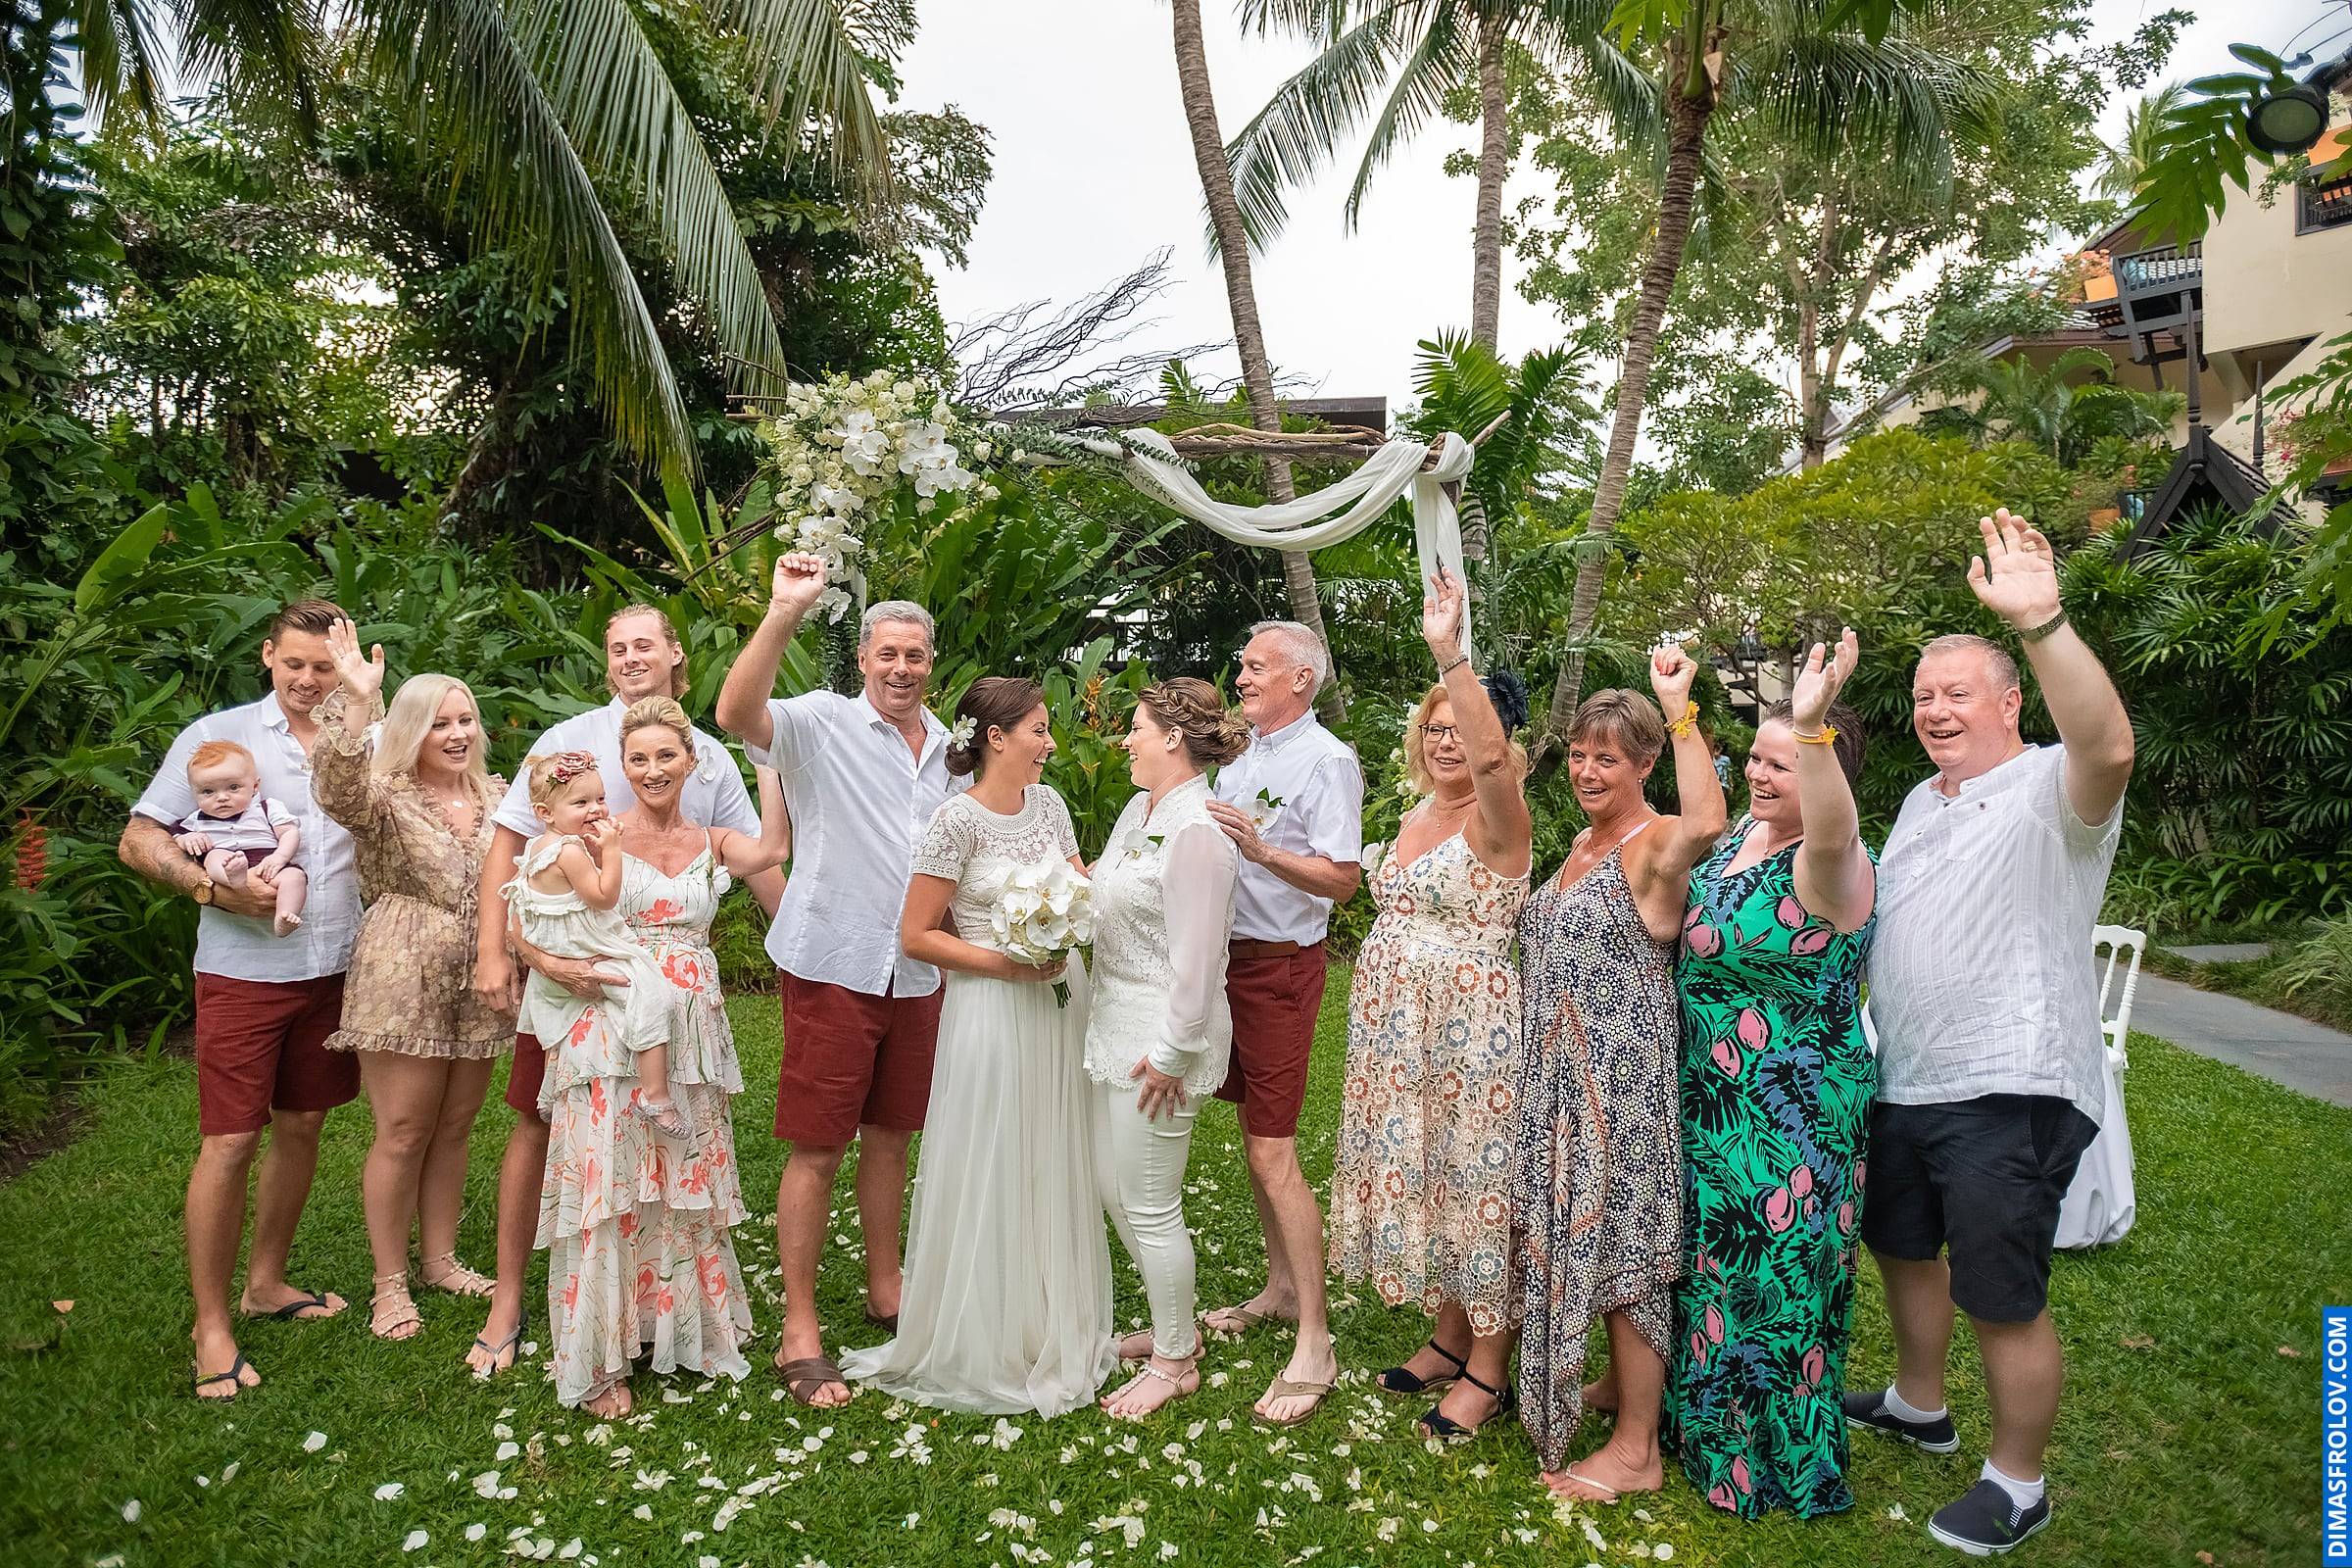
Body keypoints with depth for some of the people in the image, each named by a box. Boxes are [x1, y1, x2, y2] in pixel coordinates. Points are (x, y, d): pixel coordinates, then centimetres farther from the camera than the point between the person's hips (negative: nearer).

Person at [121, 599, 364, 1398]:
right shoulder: (218, 735, -3)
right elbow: (139, 840, -4)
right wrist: (217, 888, -18)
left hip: (335, 969, 4)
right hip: (245, 972, -4)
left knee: (301, 1126, 14)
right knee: (230, 1141, -3)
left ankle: (266, 1281, 30)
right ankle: (211, 1326, 9)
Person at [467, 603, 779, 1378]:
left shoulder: (709, 756, 7)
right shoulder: (571, 739, -2)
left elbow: (757, 862, 9)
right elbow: (507, 843, -7)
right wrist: (493, 951, -17)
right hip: (566, 963, -2)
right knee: (539, 1121, 4)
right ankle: (508, 1300, 18)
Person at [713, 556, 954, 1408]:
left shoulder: (950, 747, 10)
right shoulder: (823, 723, -7)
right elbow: (736, 714, -26)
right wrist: (783, 614, -33)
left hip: (917, 974, 5)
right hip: (833, 965, -5)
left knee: (890, 1136, 17)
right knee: (818, 1148, 1)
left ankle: (885, 1292, 34)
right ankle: (799, 1334, 12)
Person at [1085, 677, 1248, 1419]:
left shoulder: (1197, 830, -21)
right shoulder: (1140, 808, 9)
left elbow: (1196, 957, -22)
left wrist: (1170, 1054, -20)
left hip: (1162, 1037, -10)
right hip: (1116, 1025, 10)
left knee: (1150, 1205, 3)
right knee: (1114, 1186, 19)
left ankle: (1175, 1362, 23)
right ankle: (1172, 1325, 37)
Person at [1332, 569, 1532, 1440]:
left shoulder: (1498, 819, -12)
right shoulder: (1417, 817, 13)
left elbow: (1491, 755, -35)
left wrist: (1449, 652, -41)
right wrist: (1379, 1020, 19)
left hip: (1471, 1028, -8)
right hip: (1401, 1029, 8)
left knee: (1476, 1182, 0)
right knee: (1421, 1176, 15)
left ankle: (1487, 1371, 14)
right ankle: (1450, 1337, 32)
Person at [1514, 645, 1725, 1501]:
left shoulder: (1655, 846, -15)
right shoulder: (1582, 843, 12)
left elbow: (1705, 821, -40)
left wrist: (1679, 706, -35)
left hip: (1621, 1079, -9)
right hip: (1562, 1075, 9)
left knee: (1621, 1242, -1)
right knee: (1579, 1236, 18)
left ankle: (1637, 1449, 11)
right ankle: (1618, 1382, 38)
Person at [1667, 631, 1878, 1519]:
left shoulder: (1828, 867, -24)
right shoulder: (1746, 830, 2)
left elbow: (1833, 833, -48)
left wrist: (1812, 724, -62)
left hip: (1790, 1121, -9)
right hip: (1711, 1106, 9)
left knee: (1773, 1278, 6)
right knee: (1712, 1263, 23)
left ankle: (1777, 1463, 28)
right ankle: (1704, 1422, 44)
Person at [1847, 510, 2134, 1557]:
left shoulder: (2051, 789, -14)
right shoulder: (1922, 801, 13)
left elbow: (2108, 747, -39)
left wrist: (2040, 621, -49)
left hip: (2009, 1094, -9)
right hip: (1905, 1081, 9)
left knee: (2002, 1299, 2)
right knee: (1902, 1246, 24)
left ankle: (2017, 1483, 23)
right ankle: (1917, 1404, 46)